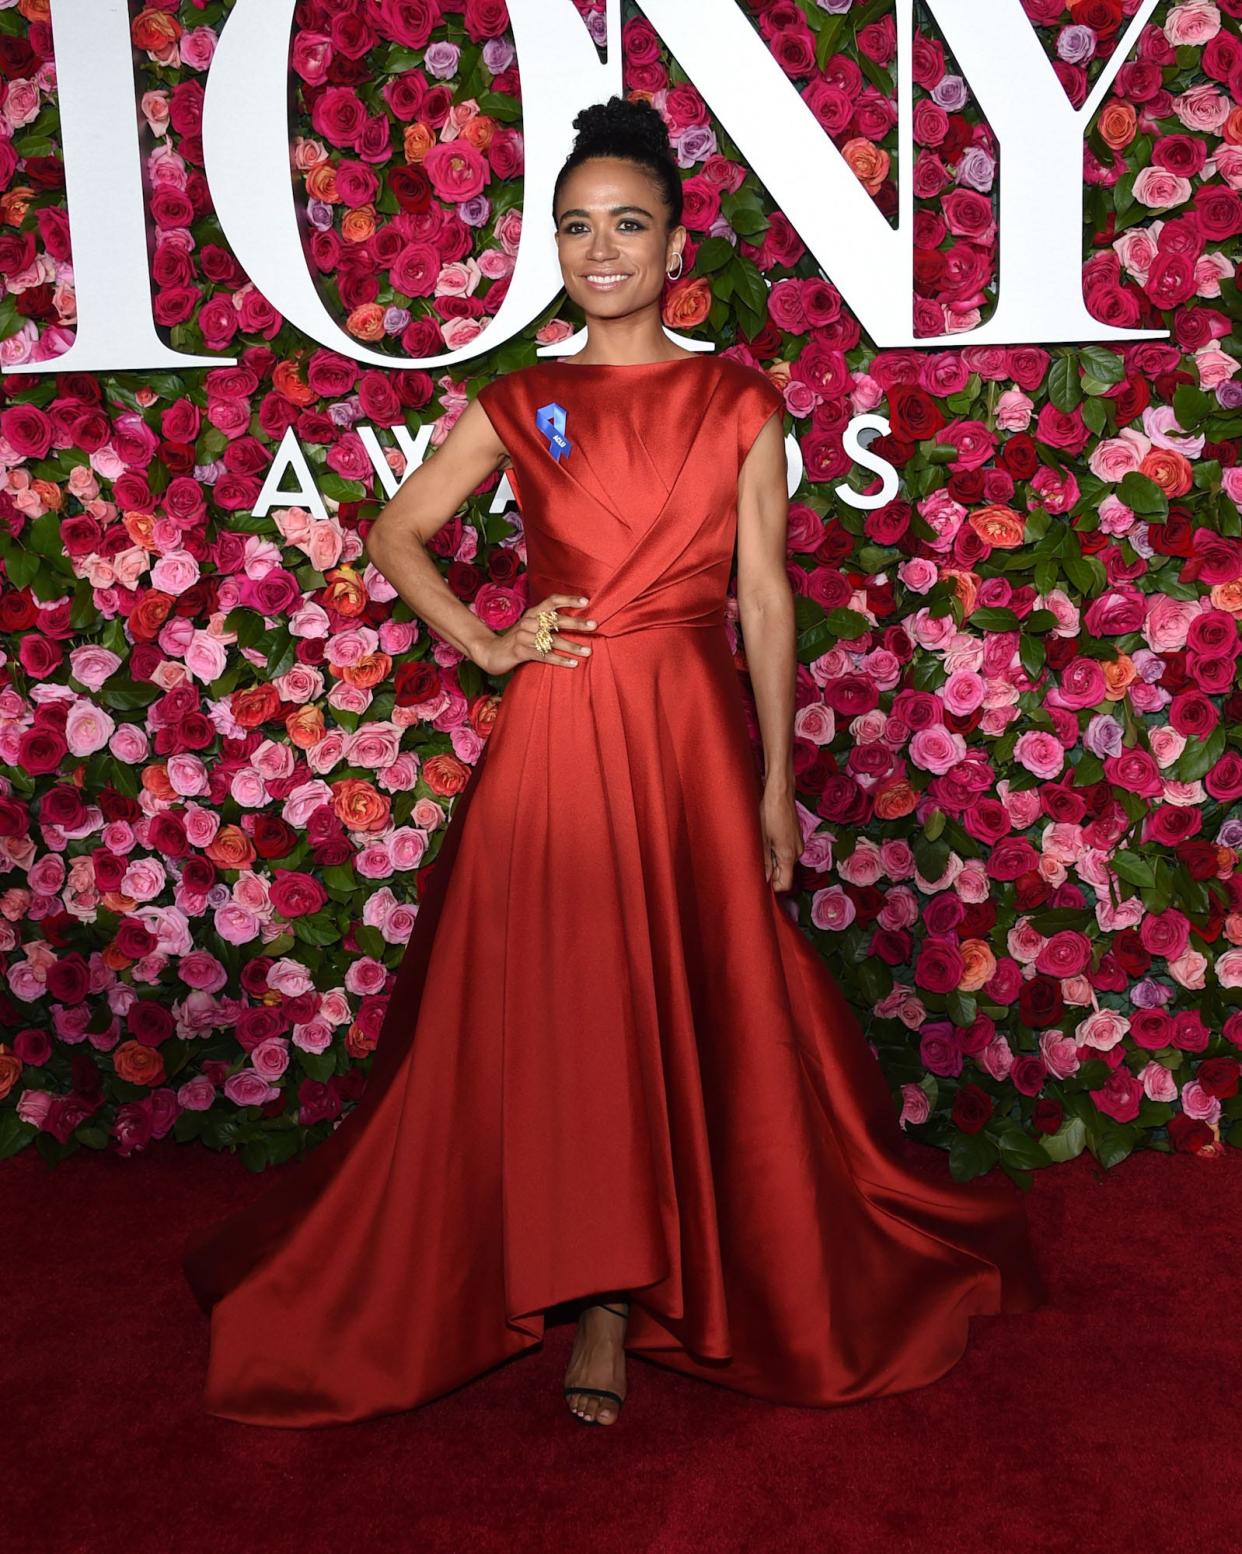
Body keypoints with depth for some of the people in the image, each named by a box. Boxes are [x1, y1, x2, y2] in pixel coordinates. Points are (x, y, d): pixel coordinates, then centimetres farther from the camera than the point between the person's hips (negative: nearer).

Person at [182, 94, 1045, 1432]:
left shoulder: (738, 404, 4)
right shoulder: (516, 408, 7)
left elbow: (765, 598, 4)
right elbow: (395, 536, 14)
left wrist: (778, 780, 2)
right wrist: (486, 646, 0)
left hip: (691, 732, 0)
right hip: (553, 733, 0)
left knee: (699, 1008, 5)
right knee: (562, 1010, 2)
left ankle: (631, 1289, 22)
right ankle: (595, 1300, 17)